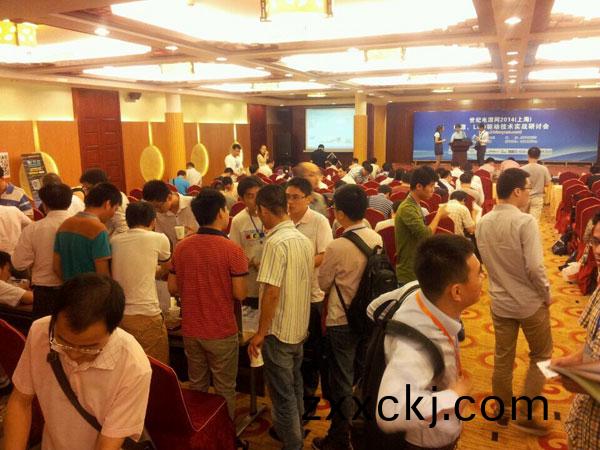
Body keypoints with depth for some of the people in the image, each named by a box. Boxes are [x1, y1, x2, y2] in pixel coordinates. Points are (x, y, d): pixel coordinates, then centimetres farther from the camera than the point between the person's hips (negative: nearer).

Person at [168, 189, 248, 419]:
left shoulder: (181, 247, -3)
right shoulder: (232, 249, -17)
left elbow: (173, 288, 4)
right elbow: (239, 294, -16)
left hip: (190, 330, 5)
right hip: (222, 332, -4)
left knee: (196, 386, 22)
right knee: (224, 389, 13)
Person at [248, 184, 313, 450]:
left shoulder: (276, 242, -22)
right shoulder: (304, 240, 2)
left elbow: (272, 292, -25)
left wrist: (260, 333, -16)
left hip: (279, 331, -8)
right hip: (299, 328, 9)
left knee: (283, 393, 7)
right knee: (294, 385, 25)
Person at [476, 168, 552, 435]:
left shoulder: (482, 223, -2)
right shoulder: (525, 222, -22)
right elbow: (535, 267, -24)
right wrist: (546, 295, -8)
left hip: (499, 301, 5)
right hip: (530, 302, -5)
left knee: (502, 358, 18)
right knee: (541, 355, 17)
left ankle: (503, 410, 33)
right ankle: (525, 413, 20)